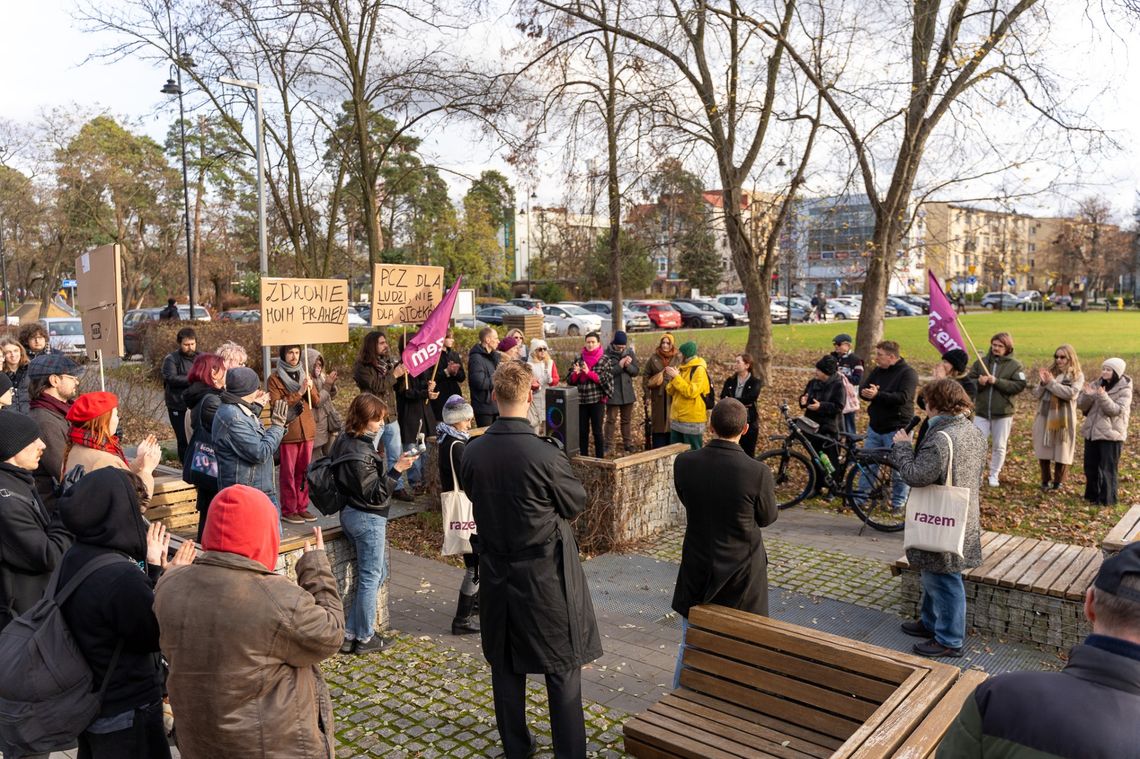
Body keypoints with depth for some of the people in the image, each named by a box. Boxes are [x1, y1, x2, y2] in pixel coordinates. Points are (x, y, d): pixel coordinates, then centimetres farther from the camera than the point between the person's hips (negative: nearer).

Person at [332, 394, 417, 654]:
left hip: (353, 514, 10)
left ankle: (350, 633, 23)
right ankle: (364, 638, 20)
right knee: (371, 577, 5)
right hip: (368, 519, -10)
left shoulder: (346, 442, 5)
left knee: (378, 572, 19)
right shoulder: (360, 452, -25)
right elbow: (374, 494, -23)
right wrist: (396, 469, -27)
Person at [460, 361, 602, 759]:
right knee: (562, 667, 10)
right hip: (546, 573, -5)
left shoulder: (472, 452, -8)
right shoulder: (544, 454, -23)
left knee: (506, 663, 19)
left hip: (496, 570, 5)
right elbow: (577, 503, -8)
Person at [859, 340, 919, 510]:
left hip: (896, 429, -6)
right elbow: (862, 389, 6)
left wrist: (877, 395, -28)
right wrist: (868, 393, -18)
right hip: (874, 427, 6)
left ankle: (898, 502, 14)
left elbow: (902, 397, -22)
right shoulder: (877, 371, 11)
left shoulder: (908, 373, -9)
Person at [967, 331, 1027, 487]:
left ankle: (994, 475, 24)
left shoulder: (1015, 365, -2)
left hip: (1003, 414, -1)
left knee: (999, 446, 9)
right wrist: (978, 382, -18)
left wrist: (997, 381, -21)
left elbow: (1020, 385, -14)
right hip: (981, 412, 1)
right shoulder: (981, 362, 5)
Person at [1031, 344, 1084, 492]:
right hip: (1044, 416, 3)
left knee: (1062, 450, 4)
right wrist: (1042, 383, -12)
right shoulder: (1050, 372, 9)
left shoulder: (1077, 376, 0)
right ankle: (1046, 481, 19)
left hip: (1063, 419, -3)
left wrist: (1051, 383, -14)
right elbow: (1036, 394, 6)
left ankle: (1058, 482, 18)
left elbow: (1070, 393, -17)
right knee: (1044, 449, 7)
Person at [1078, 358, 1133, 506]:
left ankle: (1107, 499, 7)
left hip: (1111, 434, -5)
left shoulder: (1124, 389, -7)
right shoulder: (1096, 385, 5)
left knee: (1108, 468, -1)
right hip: (1091, 432, 5)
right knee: (1090, 466, 14)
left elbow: (1118, 411, -19)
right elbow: (1081, 405, 2)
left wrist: (1103, 397, -31)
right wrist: (1087, 395, -18)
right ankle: (1092, 494, 28)